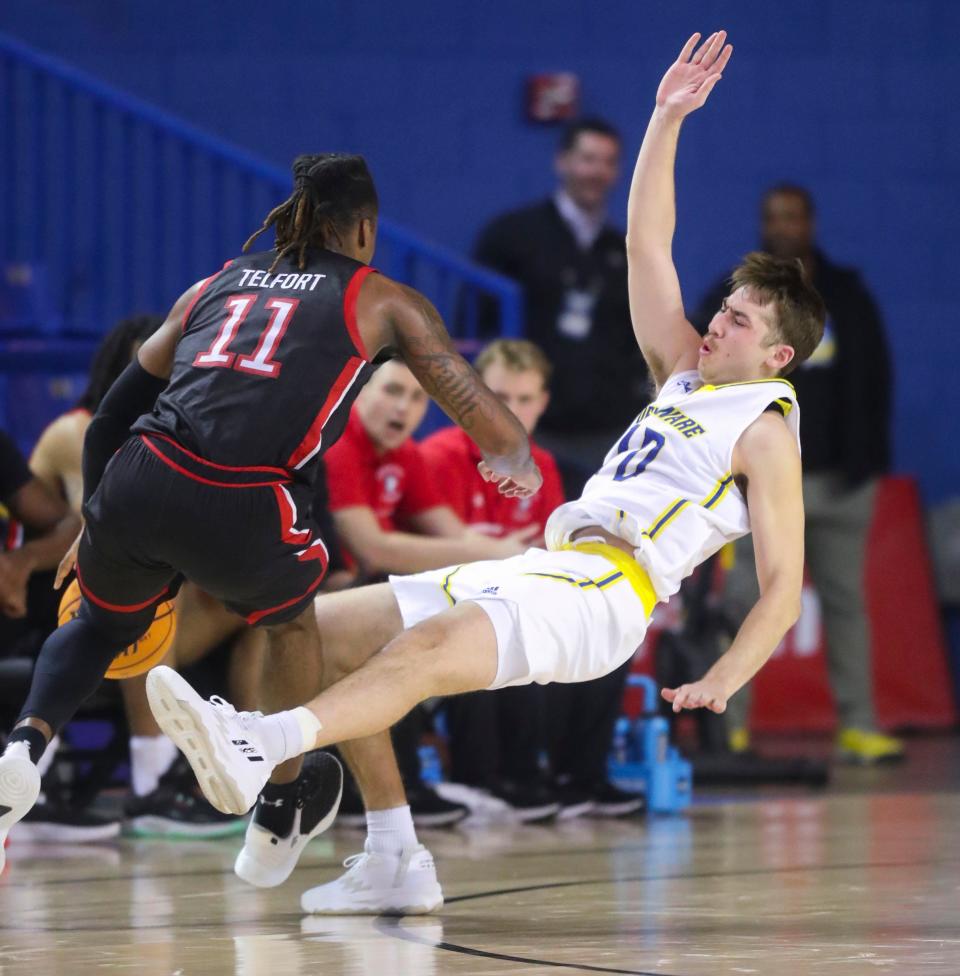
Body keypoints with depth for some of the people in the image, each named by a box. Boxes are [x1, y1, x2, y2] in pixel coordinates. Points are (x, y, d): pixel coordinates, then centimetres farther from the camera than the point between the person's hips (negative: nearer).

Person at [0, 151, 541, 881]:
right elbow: (493, 431, 13)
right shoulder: (382, 301, 17)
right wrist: (520, 468, 35)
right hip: (241, 516, -3)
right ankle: (281, 813, 43)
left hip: (133, 489, 3)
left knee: (102, 622, 33)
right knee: (293, 620, 32)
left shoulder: (213, 286, 27)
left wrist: (95, 530, 37)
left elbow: (112, 417, 27)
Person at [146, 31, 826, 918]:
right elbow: (647, 245, 22)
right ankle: (397, 864, -7)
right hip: (541, 567, 9)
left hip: (604, 590, -9)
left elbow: (784, 589, -7)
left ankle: (260, 745, -57)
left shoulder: (765, 433, 0)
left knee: (430, 645, -36)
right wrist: (668, 119, 14)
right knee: (327, 627, 0)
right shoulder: (684, 376, 23)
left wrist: (719, 684, -20)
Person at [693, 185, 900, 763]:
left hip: (840, 477, 3)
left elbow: (876, 380, 10)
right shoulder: (734, 298, 3)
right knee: (744, 602, -5)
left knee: (847, 600, 4)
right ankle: (728, 726, -1)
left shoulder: (848, 296, 10)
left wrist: (868, 458, 1)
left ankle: (859, 726, 6)